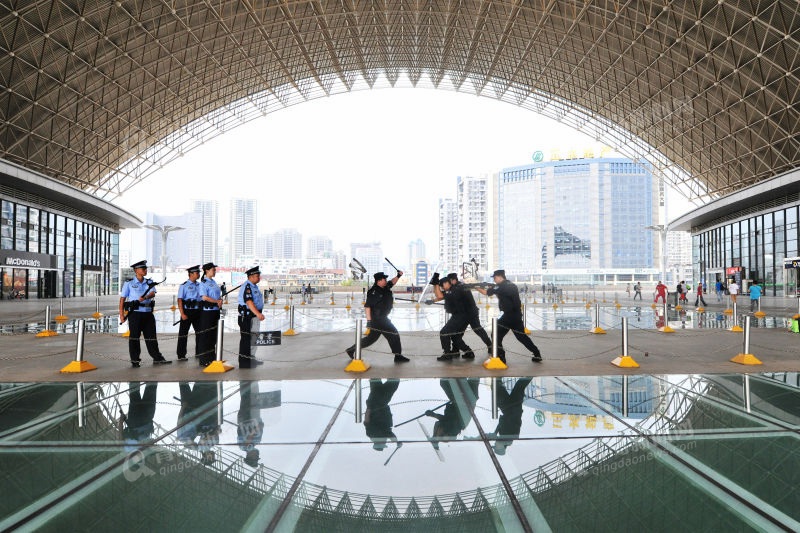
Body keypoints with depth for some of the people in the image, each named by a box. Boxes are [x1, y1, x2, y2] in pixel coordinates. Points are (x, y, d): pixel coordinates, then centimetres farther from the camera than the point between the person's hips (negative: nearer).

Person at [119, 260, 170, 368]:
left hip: (148, 313, 3)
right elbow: (122, 299, 0)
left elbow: (153, 293, -6)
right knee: (134, 337, 2)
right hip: (135, 313, -3)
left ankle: (157, 358, 12)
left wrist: (145, 297, -29)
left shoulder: (149, 282, 11)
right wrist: (121, 315, -6)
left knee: (151, 336, 7)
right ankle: (135, 360, 11)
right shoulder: (129, 283, 1)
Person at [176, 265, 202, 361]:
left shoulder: (199, 285, 9)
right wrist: (182, 314, -16)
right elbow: (179, 300, -10)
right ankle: (181, 355, 10)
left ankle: (199, 352, 23)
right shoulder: (184, 285, -6)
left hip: (197, 311, 6)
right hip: (187, 311, -5)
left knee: (199, 332, 11)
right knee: (183, 333, 2)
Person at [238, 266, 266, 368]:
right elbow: (249, 302, -31)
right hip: (247, 316, -10)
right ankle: (244, 362, 2)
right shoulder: (247, 287, -18)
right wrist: (258, 313, -40)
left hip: (253, 316, 10)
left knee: (252, 337, 17)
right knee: (246, 338, -4)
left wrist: (258, 314, 24)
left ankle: (250, 359, 28)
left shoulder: (254, 286, 14)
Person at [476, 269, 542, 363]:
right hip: (517, 315, 8)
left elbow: (485, 292, -7)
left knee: (497, 334, 3)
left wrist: (476, 287, 7)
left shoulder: (500, 286, -9)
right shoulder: (512, 285, 15)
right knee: (521, 335, 20)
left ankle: (500, 357, -2)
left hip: (509, 315, -8)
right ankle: (537, 355, 23)